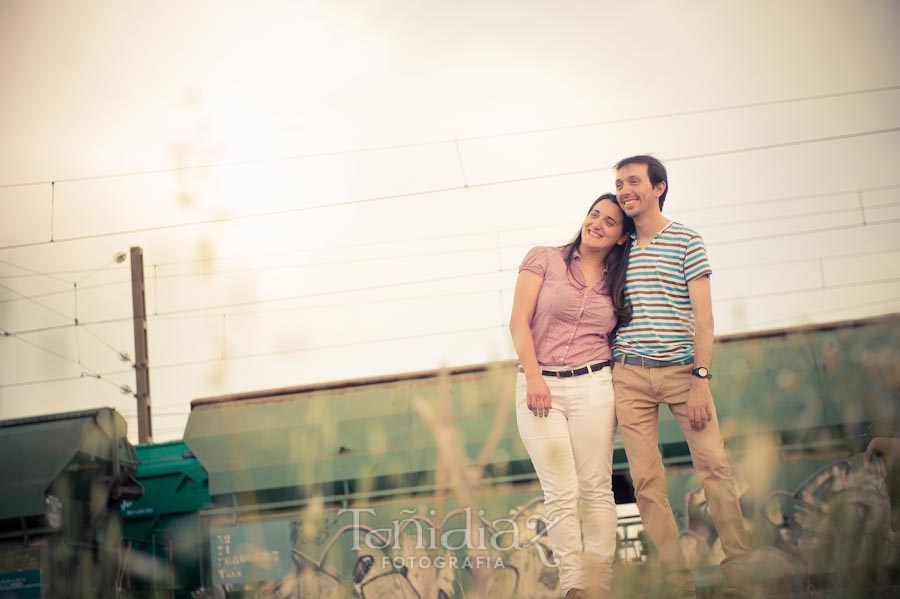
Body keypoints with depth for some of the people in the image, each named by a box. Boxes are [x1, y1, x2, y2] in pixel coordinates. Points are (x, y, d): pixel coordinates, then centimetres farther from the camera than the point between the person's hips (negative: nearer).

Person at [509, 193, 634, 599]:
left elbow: (619, 338, 17)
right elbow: (519, 322, -3)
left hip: (593, 387, 2)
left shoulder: (616, 283, 12)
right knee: (561, 494, -4)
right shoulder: (543, 260, 3)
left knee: (596, 490, 1)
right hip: (539, 385, -2)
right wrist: (533, 376, -12)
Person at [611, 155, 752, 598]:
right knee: (646, 480, -1)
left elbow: (703, 317, -2)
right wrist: (604, 382, 8)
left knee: (714, 466, -8)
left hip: (681, 370, -2)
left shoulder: (687, 242, 3)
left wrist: (701, 379, -11)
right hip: (629, 375, 3)